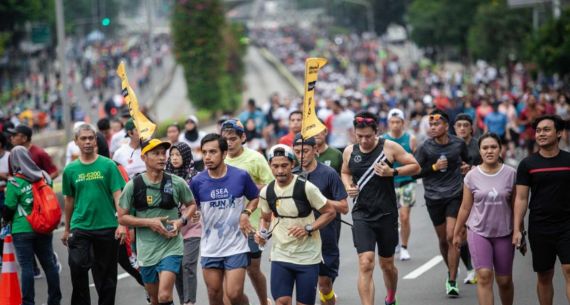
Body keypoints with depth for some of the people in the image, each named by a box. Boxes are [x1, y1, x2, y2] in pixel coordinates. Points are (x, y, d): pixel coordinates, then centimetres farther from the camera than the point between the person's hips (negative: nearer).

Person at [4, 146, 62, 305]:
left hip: (22, 230, -5)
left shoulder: (14, 183, -13)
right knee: (49, 264, 12)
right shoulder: (44, 177, 1)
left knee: (27, 266, -2)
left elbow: (9, 207, -7)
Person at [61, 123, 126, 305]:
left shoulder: (108, 165, -1)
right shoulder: (70, 170, 5)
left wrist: (122, 223, -15)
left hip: (107, 227, -1)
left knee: (106, 275, 7)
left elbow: (118, 195, -5)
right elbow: (69, 200, 14)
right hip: (80, 227, 1)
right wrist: (67, 229, 17)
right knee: (78, 269, -12)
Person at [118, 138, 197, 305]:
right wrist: (149, 222, -14)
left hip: (171, 248, -1)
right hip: (146, 250, 2)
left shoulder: (177, 183, -4)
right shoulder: (133, 186, -6)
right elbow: (122, 217, -2)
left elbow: (191, 205, 12)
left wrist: (181, 221, -8)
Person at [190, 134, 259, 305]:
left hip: (236, 247, -2)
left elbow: (255, 198, 9)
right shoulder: (198, 182, -5)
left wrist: (246, 213, -9)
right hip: (210, 249, 2)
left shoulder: (241, 176, -8)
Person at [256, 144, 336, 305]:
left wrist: (308, 229, -18)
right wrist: (262, 233, -3)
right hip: (280, 256, 3)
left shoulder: (306, 188, -13)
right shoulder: (266, 192, 0)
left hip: (308, 257, -3)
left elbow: (330, 212, -6)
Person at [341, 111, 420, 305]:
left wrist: (392, 172, -16)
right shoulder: (349, 152, 2)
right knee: (365, 263, -15)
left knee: (387, 265, 15)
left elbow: (415, 167, -1)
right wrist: (348, 186, 1)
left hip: (386, 214, -1)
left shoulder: (389, 147, -6)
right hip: (361, 214, 1)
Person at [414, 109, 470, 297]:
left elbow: (466, 161, 19)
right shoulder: (425, 148, -4)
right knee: (442, 239, 10)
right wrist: (434, 167, -16)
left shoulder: (459, 144, -1)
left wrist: (467, 167, -3)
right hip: (434, 197, 1)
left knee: (452, 237, -12)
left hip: (455, 196, -1)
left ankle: (452, 281, -8)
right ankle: (451, 271, 34)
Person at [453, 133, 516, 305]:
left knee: (504, 280, 7)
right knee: (484, 275, -15)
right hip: (479, 232, -1)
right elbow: (465, 208, 4)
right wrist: (457, 232, 8)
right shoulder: (472, 176, -3)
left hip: (504, 233, 1)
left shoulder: (510, 174, -3)